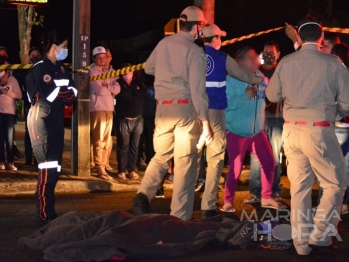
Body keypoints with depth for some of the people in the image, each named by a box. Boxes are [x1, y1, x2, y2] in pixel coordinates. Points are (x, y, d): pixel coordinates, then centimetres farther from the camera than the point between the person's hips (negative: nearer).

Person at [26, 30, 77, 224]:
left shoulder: (62, 69, 16)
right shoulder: (39, 69, -10)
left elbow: (73, 94, 5)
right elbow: (51, 95, -20)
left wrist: (60, 93, -13)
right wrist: (65, 93, -5)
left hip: (56, 119, 9)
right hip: (42, 119, -9)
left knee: (55, 166, 10)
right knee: (48, 166, -11)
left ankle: (49, 211, 17)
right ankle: (44, 215, -8)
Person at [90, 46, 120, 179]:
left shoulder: (110, 72, 16)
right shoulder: (92, 71, -3)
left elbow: (117, 89, 5)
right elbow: (100, 90, -13)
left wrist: (107, 86, -10)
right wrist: (111, 89, 2)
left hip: (109, 109, 7)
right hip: (97, 108, -7)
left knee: (107, 141, 9)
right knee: (99, 140, -8)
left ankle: (103, 166, 15)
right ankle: (100, 169, -8)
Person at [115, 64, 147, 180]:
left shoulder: (138, 81, 12)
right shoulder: (119, 83, 2)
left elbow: (144, 92, -6)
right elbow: (122, 93, -18)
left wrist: (129, 92, -11)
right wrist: (135, 89, -6)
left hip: (138, 119, 3)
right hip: (124, 120, -3)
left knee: (135, 146, 2)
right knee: (123, 145, -5)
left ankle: (132, 170, 7)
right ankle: (121, 171, 0)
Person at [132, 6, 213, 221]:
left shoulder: (164, 44, 8)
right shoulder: (195, 51, -9)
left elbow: (148, 68, 25)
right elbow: (198, 89, -13)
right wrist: (205, 120, -11)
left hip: (163, 106, 5)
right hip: (185, 107, -5)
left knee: (161, 156, 19)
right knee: (185, 162, 2)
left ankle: (143, 194, -4)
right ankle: (180, 216, 4)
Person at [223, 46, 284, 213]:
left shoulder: (261, 78, 3)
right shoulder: (231, 79, -15)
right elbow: (226, 104, -23)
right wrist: (245, 96, -27)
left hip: (257, 131, 6)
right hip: (236, 132, -6)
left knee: (269, 162, 9)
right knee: (236, 168, -5)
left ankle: (266, 198, 23)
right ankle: (228, 201, 10)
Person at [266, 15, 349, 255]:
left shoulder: (286, 63, 2)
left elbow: (273, 95, 13)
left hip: (292, 130, 4)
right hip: (319, 131, -4)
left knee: (299, 187, 13)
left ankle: (302, 242, 17)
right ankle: (320, 235, 2)